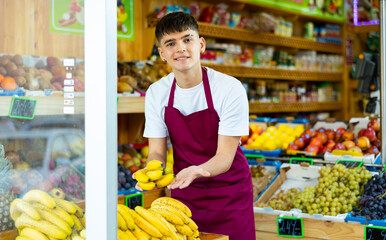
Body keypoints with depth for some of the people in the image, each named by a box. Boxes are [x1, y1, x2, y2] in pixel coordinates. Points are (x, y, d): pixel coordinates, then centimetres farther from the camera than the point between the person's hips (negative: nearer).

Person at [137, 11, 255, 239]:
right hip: (184, 193, 3)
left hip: (229, 193, -3)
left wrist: (197, 171, -40)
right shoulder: (156, 93, -6)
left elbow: (225, 156, -19)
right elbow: (157, 151, -4)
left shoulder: (231, 89, -18)